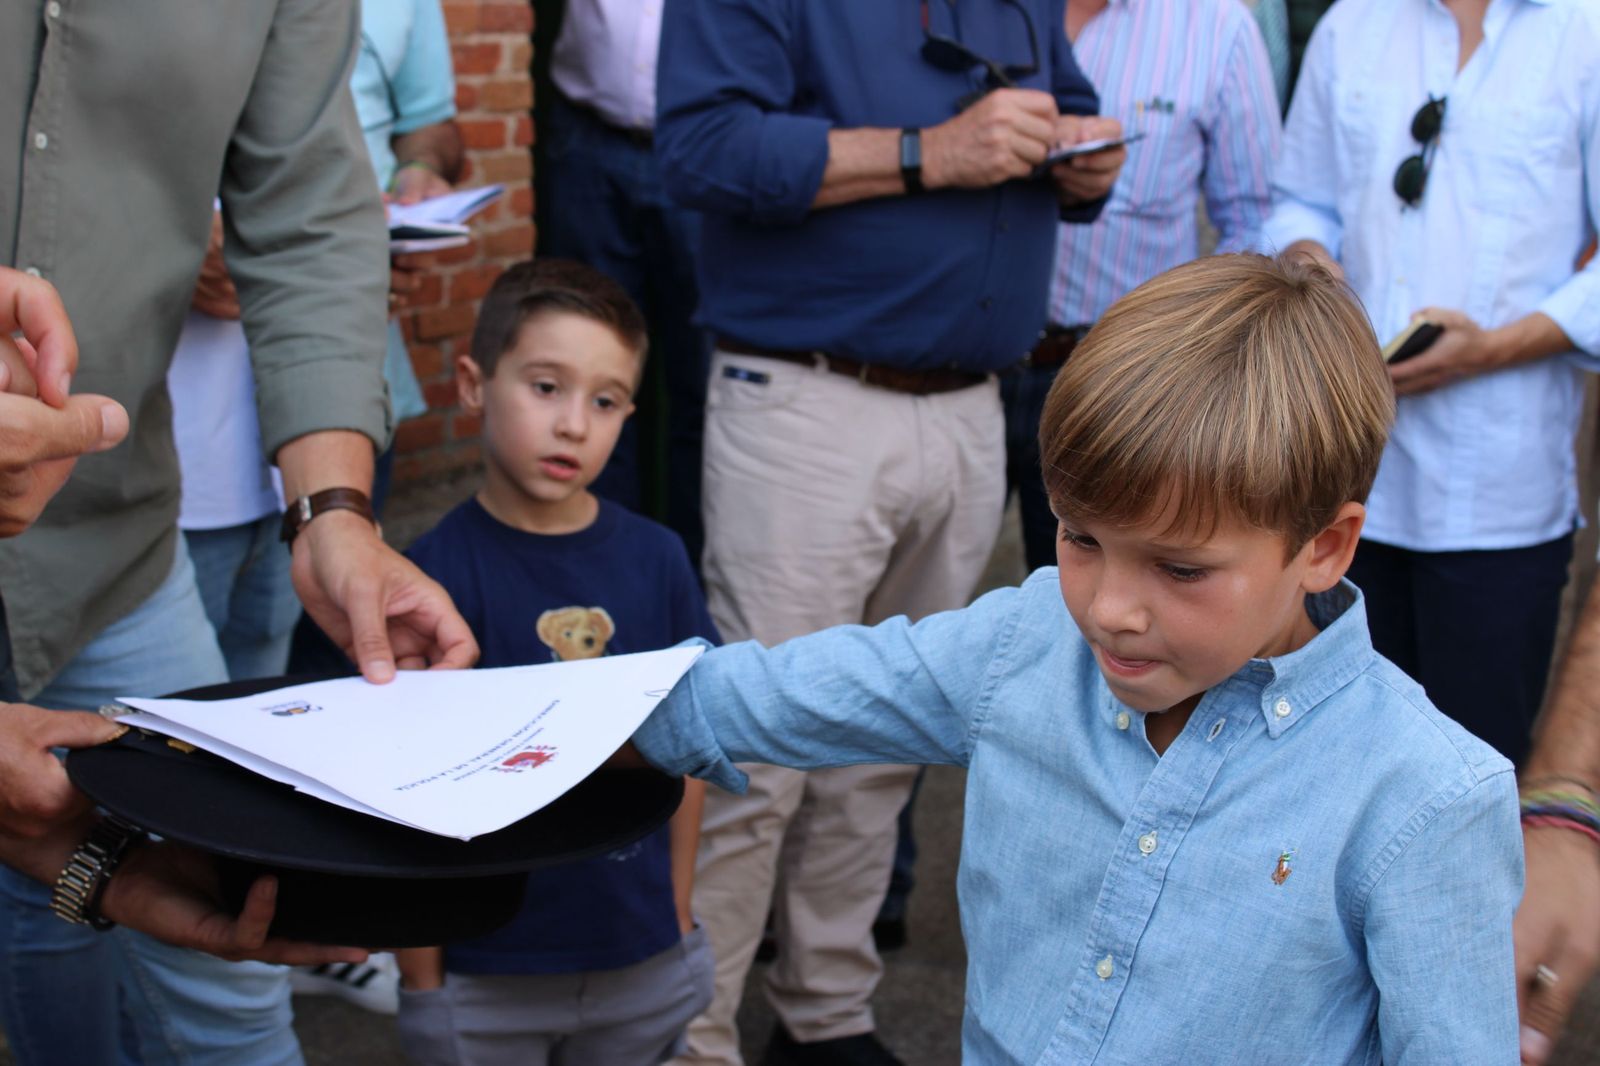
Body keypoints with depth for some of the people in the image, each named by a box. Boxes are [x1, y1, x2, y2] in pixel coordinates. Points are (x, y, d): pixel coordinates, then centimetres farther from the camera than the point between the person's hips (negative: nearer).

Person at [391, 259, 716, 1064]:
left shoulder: (655, 560, -2)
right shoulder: (435, 575, -13)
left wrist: (678, 919, 8)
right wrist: (421, 978, -7)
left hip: (641, 964, 3)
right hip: (486, 970, -3)